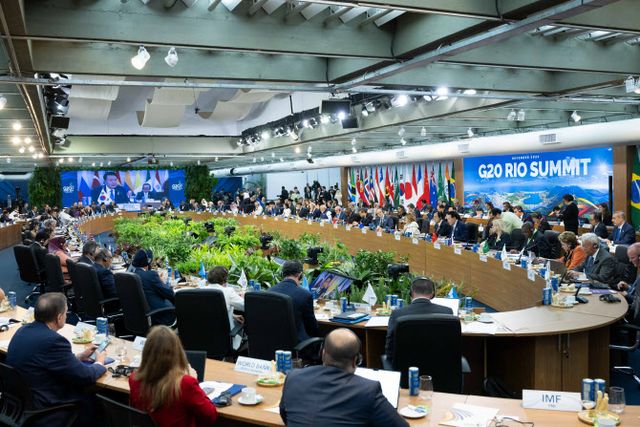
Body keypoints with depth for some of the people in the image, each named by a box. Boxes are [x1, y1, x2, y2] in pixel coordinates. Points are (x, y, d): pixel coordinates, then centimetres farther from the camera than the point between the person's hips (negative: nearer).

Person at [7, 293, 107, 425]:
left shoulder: (23, 330, -1)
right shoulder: (53, 340, -26)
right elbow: (85, 377, -19)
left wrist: (79, 356, 15)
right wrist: (100, 363, 1)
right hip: (41, 407, -8)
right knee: (94, 402, 9)